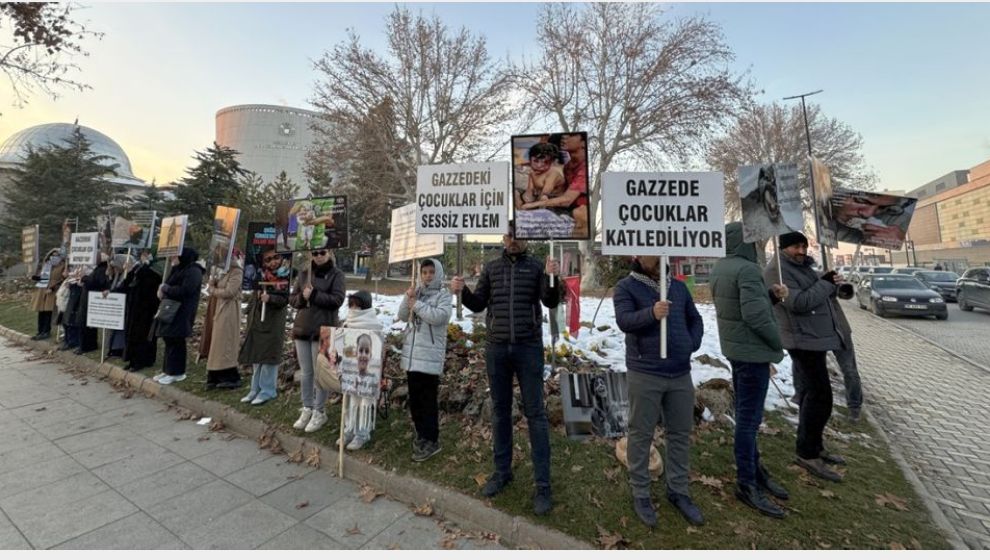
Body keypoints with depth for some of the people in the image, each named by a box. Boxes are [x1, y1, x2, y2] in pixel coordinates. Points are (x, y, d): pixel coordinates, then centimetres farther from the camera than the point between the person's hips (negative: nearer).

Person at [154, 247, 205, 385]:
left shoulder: (193, 271, -13)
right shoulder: (179, 270, 16)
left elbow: (184, 290, -22)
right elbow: (170, 286, 19)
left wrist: (165, 288, -9)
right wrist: (163, 290, -3)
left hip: (181, 313, -9)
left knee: (176, 342, -3)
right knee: (169, 340, 13)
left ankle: (176, 373, 6)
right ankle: (167, 370, 22)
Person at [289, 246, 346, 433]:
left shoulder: (336, 274, -3)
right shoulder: (304, 274, 11)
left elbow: (337, 300, -12)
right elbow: (292, 299, 12)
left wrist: (314, 294, -18)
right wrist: (302, 297, -9)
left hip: (324, 330, -5)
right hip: (302, 328, 5)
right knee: (306, 373, 13)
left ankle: (319, 412, 15)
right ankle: (307, 409, 26)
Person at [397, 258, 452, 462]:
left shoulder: (443, 294, -3)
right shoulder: (417, 292, 14)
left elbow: (440, 317, -19)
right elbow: (403, 316, 9)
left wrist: (417, 305, -14)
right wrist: (407, 299, -7)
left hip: (430, 355, -6)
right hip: (412, 353, 6)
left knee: (428, 399, -2)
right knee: (414, 397, 15)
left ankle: (432, 441, 9)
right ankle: (422, 434, 31)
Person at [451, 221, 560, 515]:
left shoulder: (536, 266, 1)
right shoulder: (491, 268, 8)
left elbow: (551, 302, -8)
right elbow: (478, 304, 9)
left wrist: (552, 277, -26)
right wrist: (462, 291, -10)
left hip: (528, 347, -3)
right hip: (496, 348, 3)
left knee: (535, 412, 3)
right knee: (500, 411, 13)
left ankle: (543, 485, 14)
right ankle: (502, 471, 31)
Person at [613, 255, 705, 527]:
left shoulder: (678, 286, 11)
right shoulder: (626, 286, -6)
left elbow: (695, 319, 20)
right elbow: (624, 320, -20)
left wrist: (692, 344, 4)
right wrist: (651, 313, -38)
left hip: (680, 374, 6)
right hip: (644, 374, -5)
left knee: (680, 434, 16)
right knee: (641, 435, 6)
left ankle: (678, 492, 34)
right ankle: (640, 495, 22)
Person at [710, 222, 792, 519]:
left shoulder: (719, 269, 8)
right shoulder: (747, 269, -20)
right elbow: (755, 315, -25)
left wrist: (772, 294, -2)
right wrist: (778, 343, -10)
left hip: (735, 348, 10)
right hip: (752, 351, -10)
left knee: (745, 413, 20)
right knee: (749, 418, 1)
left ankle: (755, 468, 36)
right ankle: (747, 483, 13)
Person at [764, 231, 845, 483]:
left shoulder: (803, 266, 17)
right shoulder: (777, 270, -15)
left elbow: (820, 297, 19)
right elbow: (799, 303, -24)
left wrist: (832, 284, 0)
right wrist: (826, 283, -14)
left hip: (813, 339, 10)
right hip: (804, 340, -10)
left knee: (812, 395, 16)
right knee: (821, 397, -10)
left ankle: (813, 447, 27)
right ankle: (807, 454, -1)